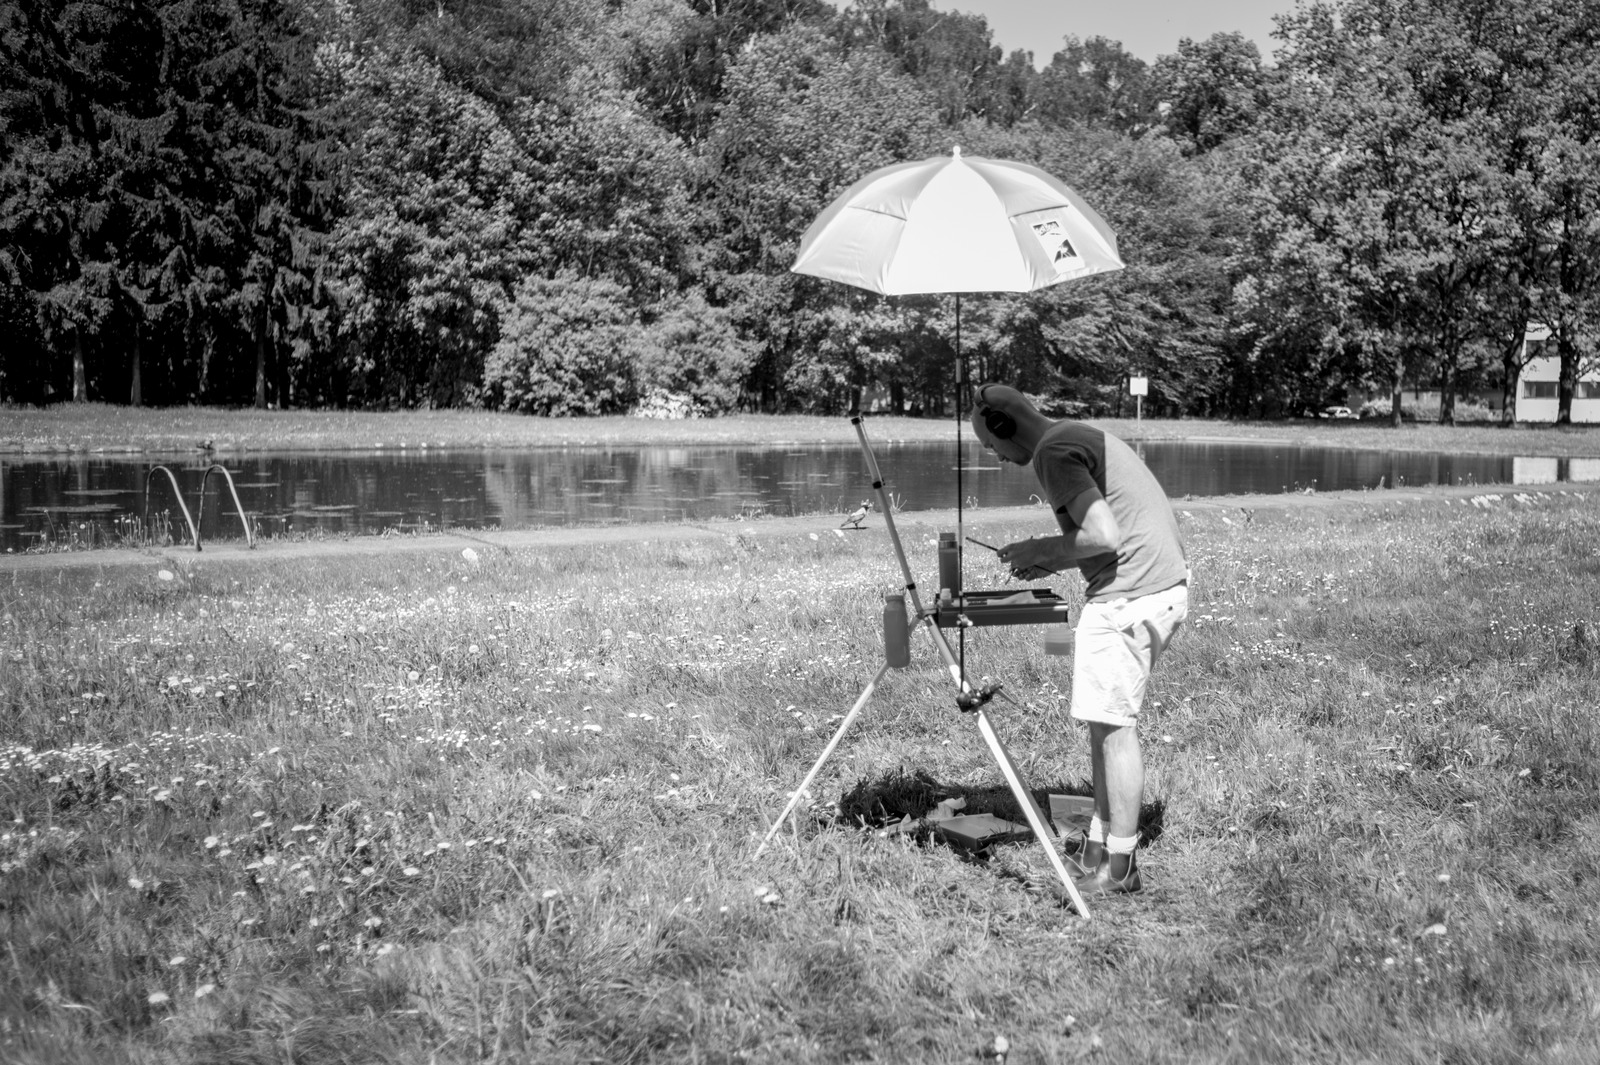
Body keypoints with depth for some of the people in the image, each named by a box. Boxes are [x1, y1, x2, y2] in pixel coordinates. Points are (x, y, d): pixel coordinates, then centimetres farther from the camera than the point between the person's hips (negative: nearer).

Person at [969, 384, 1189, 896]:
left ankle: (1119, 866, 4)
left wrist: (1043, 550, -2)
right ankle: (1098, 845, 21)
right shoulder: (1082, 436, 21)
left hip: (1129, 595, -10)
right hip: (1165, 585, 10)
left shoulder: (1054, 451, -10)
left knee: (1112, 724, -3)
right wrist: (1049, 561, 16)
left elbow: (1104, 535, -18)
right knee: (1107, 722, 15)